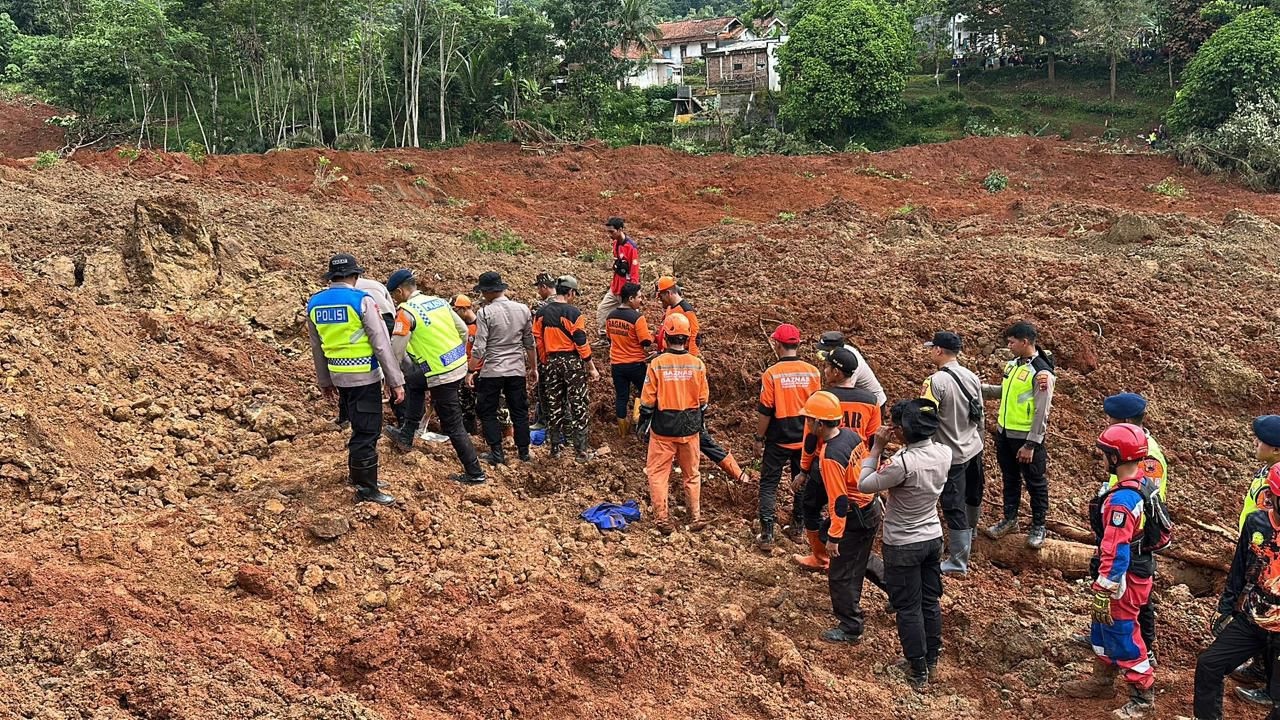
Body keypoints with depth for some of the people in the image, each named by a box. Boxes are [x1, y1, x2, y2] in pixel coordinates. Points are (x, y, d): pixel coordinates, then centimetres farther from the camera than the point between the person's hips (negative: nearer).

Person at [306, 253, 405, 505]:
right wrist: (395, 381, -10)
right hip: (364, 377, -7)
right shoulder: (362, 301, -14)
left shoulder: (314, 304, 5)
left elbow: (317, 348, 13)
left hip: (339, 377, 7)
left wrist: (325, 381, 24)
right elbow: (382, 344, -14)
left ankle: (357, 474, 33)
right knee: (367, 432, 0)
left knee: (360, 428, 22)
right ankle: (366, 489, 4)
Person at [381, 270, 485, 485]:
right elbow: (463, 331, 11)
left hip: (442, 377, -9)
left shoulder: (406, 312, -14)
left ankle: (475, 473, 8)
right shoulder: (438, 301, 7)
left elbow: (396, 352, -13)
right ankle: (406, 435, 35)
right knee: (413, 381, 30)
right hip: (460, 367, 9)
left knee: (452, 427, 2)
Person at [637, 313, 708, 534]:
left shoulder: (657, 364, -12)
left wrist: (643, 424, 6)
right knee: (691, 474, 17)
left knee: (657, 473, 9)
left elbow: (648, 400, -7)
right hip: (690, 428, 3)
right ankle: (696, 517, 20)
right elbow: (703, 399, 3)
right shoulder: (697, 364, -5)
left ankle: (663, 519, 8)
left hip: (663, 427, -3)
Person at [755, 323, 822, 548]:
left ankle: (767, 534, 2)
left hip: (778, 441, -3)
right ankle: (799, 524, 31)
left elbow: (765, 411, -13)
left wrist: (760, 435, 1)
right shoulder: (813, 372, -7)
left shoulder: (771, 373, -17)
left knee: (768, 485, 7)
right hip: (805, 439, 3)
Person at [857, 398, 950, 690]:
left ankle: (917, 671, 21)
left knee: (908, 608, 9)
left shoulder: (903, 463, -32)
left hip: (903, 546, -6)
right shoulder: (944, 453, -10)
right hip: (933, 538, 7)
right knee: (930, 601, 21)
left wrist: (876, 448, -15)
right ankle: (932, 658, 37)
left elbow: (864, 485, -19)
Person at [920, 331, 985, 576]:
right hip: (974, 449, 8)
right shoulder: (971, 376, 2)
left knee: (954, 507, 0)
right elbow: (979, 415, 12)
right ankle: (969, 534, 52)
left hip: (952, 454, -8)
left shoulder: (936, 381, -22)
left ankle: (958, 562, 6)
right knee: (972, 495, 26)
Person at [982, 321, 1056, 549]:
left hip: (1026, 437, -8)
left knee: (1035, 483, 9)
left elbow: (1042, 413, -21)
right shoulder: (1013, 364, 5)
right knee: (1010, 478, 20)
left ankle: (1038, 527, 23)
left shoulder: (1041, 373, -20)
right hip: (1004, 433, 8)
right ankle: (1010, 519, 35)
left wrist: (1030, 445, -21)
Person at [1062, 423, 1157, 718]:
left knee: (1122, 636, 6)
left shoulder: (1121, 501, -30)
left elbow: (1115, 552, -29)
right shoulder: (1145, 483, -1)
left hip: (1125, 580, -9)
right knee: (1104, 626, 23)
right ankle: (1102, 680, 39)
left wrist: (1104, 591, -23)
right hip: (1139, 569, 9)